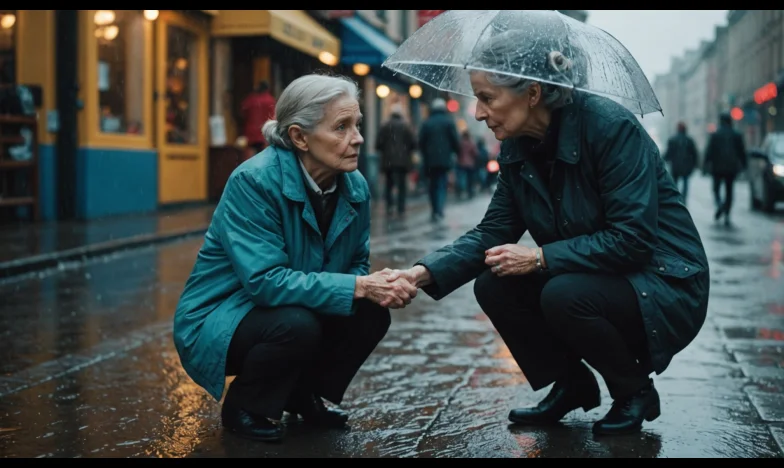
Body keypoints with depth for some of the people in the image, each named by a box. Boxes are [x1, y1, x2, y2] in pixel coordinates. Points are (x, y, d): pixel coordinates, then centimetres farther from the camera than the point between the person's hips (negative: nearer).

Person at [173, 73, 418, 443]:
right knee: (297, 324, -34)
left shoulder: (355, 186, -7)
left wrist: (378, 286, -21)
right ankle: (242, 406, -4)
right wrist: (357, 288, -35)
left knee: (371, 314, -13)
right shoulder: (253, 181, -27)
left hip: (289, 311, 7)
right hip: (219, 317, -7)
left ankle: (303, 394, 10)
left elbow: (356, 263, 3)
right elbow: (264, 280, -33)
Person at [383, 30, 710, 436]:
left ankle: (636, 392, -3)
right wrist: (425, 272, -16)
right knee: (492, 286, -11)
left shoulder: (611, 126, -23)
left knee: (564, 294, -32)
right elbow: (492, 233, 0)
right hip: (593, 280, 7)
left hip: (663, 287, -7)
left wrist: (541, 258, -25)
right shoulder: (517, 150, -1)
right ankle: (572, 385, 10)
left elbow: (632, 238, -27)